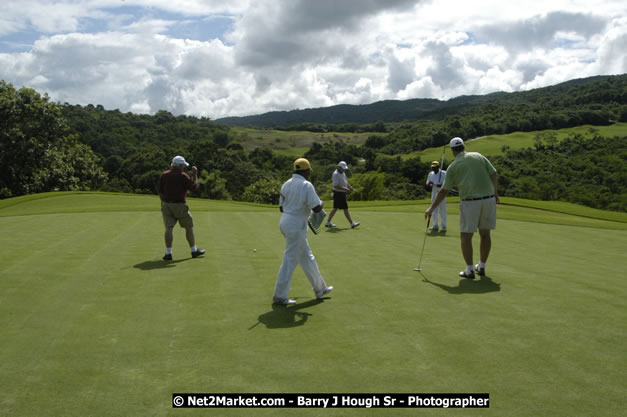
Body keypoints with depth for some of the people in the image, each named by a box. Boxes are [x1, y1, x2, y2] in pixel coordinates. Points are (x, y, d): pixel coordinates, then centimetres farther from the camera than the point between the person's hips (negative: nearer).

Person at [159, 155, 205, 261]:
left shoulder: (164, 175, 4)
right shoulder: (183, 176, -11)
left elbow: (160, 192, 6)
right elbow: (194, 187, -6)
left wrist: (164, 203, 15)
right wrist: (195, 174, 1)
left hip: (166, 205, 4)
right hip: (179, 205, -4)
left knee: (169, 228, 1)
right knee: (189, 227, 9)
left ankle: (168, 253, -7)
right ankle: (194, 250, 17)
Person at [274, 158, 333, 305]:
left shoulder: (286, 184, 8)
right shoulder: (306, 185, -14)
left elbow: (281, 207, 12)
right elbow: (316, 208, -17)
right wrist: (321, 203, 5)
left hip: (285, 221, 9)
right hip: (296, 225, -9)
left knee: (307, 257, 18)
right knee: (290, 259, -1)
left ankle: (320, 289, 29)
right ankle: (280, 296, 4)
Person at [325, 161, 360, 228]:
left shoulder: (342, 172, 10)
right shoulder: (336, 174, -20)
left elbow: (345, 180, 25)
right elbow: (336, 186, -25)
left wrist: (349, 186, 9)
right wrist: (345, 189, -28)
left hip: (342, 193, 10)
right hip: (338, 193, -10)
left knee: (335, 208, 13)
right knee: (345, 208, -4)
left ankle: (328, 222, 19)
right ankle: (352, 223, 2)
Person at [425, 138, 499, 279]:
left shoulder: (453, 166, 1)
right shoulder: (478, 156, 8)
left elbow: (444, 191, 0)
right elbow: (494, 175, 6)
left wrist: (431, 208, 8)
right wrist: (495, 191, 22)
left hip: (470, 202, -4)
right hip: (488, 199, 4)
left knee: (466, 236, 3)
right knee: (485, 234, 14)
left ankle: (469, 270, -2)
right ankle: (481, 267, 21)